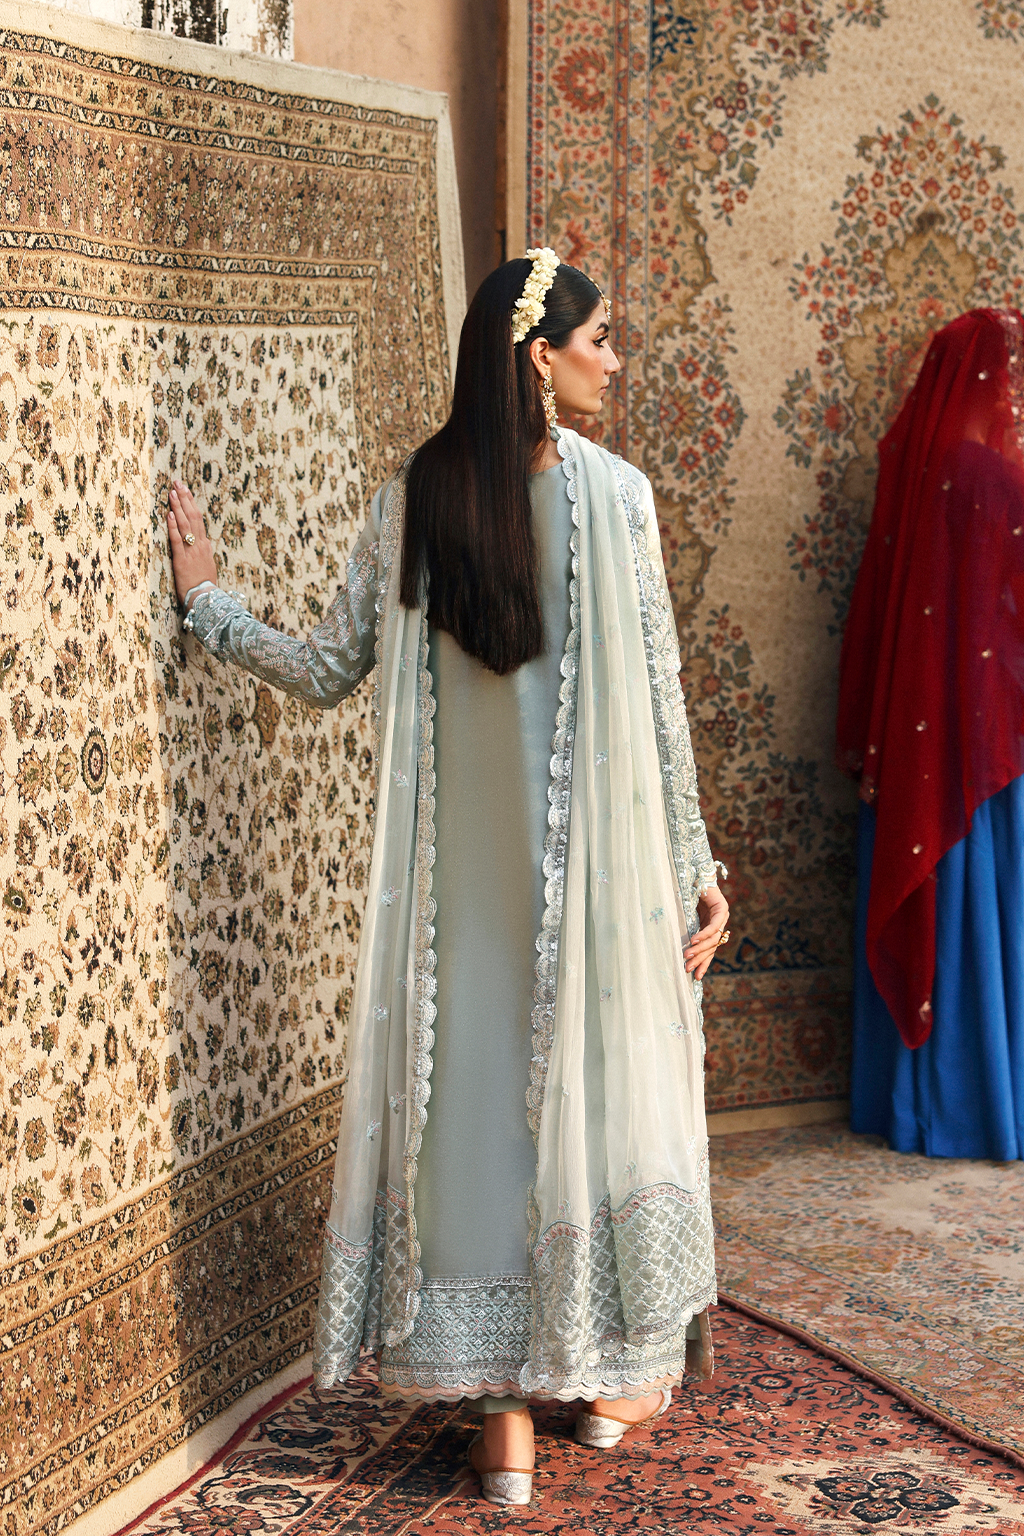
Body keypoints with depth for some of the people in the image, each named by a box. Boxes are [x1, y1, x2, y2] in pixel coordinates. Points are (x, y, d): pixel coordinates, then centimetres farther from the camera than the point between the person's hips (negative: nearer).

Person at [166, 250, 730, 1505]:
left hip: (464, 873, 3)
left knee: (479, 1102, 8)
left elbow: (329, 670, 3)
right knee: (603, 1091, 13)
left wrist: (207, 604, 18)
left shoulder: (413, 500, -2)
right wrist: (693, 863, -1)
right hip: (601, 862, -2)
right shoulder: (616, 495, -10)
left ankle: (505, 1414, 12)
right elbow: (658, 702, -9)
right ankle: (616, 1372, 28)